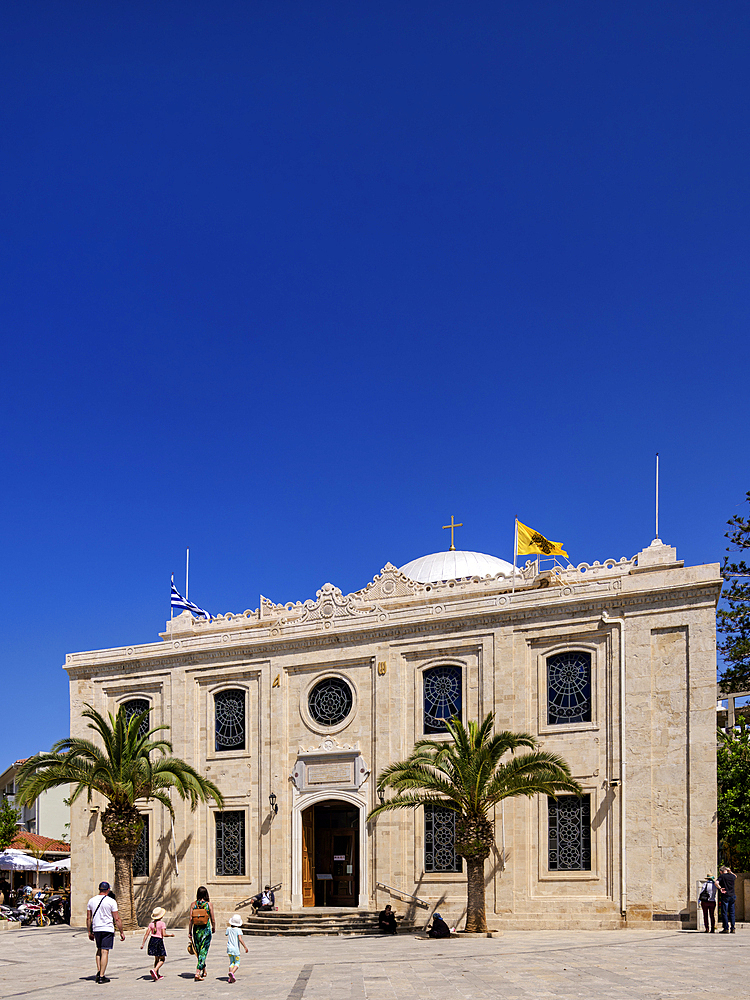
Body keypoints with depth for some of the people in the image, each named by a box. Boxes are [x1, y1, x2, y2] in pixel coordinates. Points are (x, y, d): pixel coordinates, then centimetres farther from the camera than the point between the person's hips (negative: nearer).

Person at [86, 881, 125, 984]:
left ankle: (98, 972, 11)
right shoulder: (111, 901, -7)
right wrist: (121, 932, 0)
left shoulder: (92, 900, 6)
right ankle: (102, 976, -5)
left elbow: (88, 918, 8)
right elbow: (117, 919, -7)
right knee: (105, 951, -3)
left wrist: (89, 932, 16)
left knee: (99, 950, 21)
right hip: (108, 929, -4)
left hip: (96, 929, 4)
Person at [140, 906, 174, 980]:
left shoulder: (151, 924, 6)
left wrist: (143, 943, 3)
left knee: (156, 959, 18)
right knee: (162, 959, 3)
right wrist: (171, 935, 1)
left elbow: (146, 934, 2)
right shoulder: (162, 924, -9)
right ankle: (155, 970, -21)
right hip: (159, 941, -6)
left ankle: (157, 975, 22)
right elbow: (164, 934, -17)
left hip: (152, 941, 6)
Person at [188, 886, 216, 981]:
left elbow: (191, 919, -3)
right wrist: (213, 928, 14)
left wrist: (189, 932, 4)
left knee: (198, 952, 18)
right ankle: (198, 973, -12)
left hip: (196, 930, 3)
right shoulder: (209, 904, -8)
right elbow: (212, 919, -4)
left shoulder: (194, 904, -2)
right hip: (206, 929, -3)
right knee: (203, 952, 0)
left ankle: (204, 971, 32)